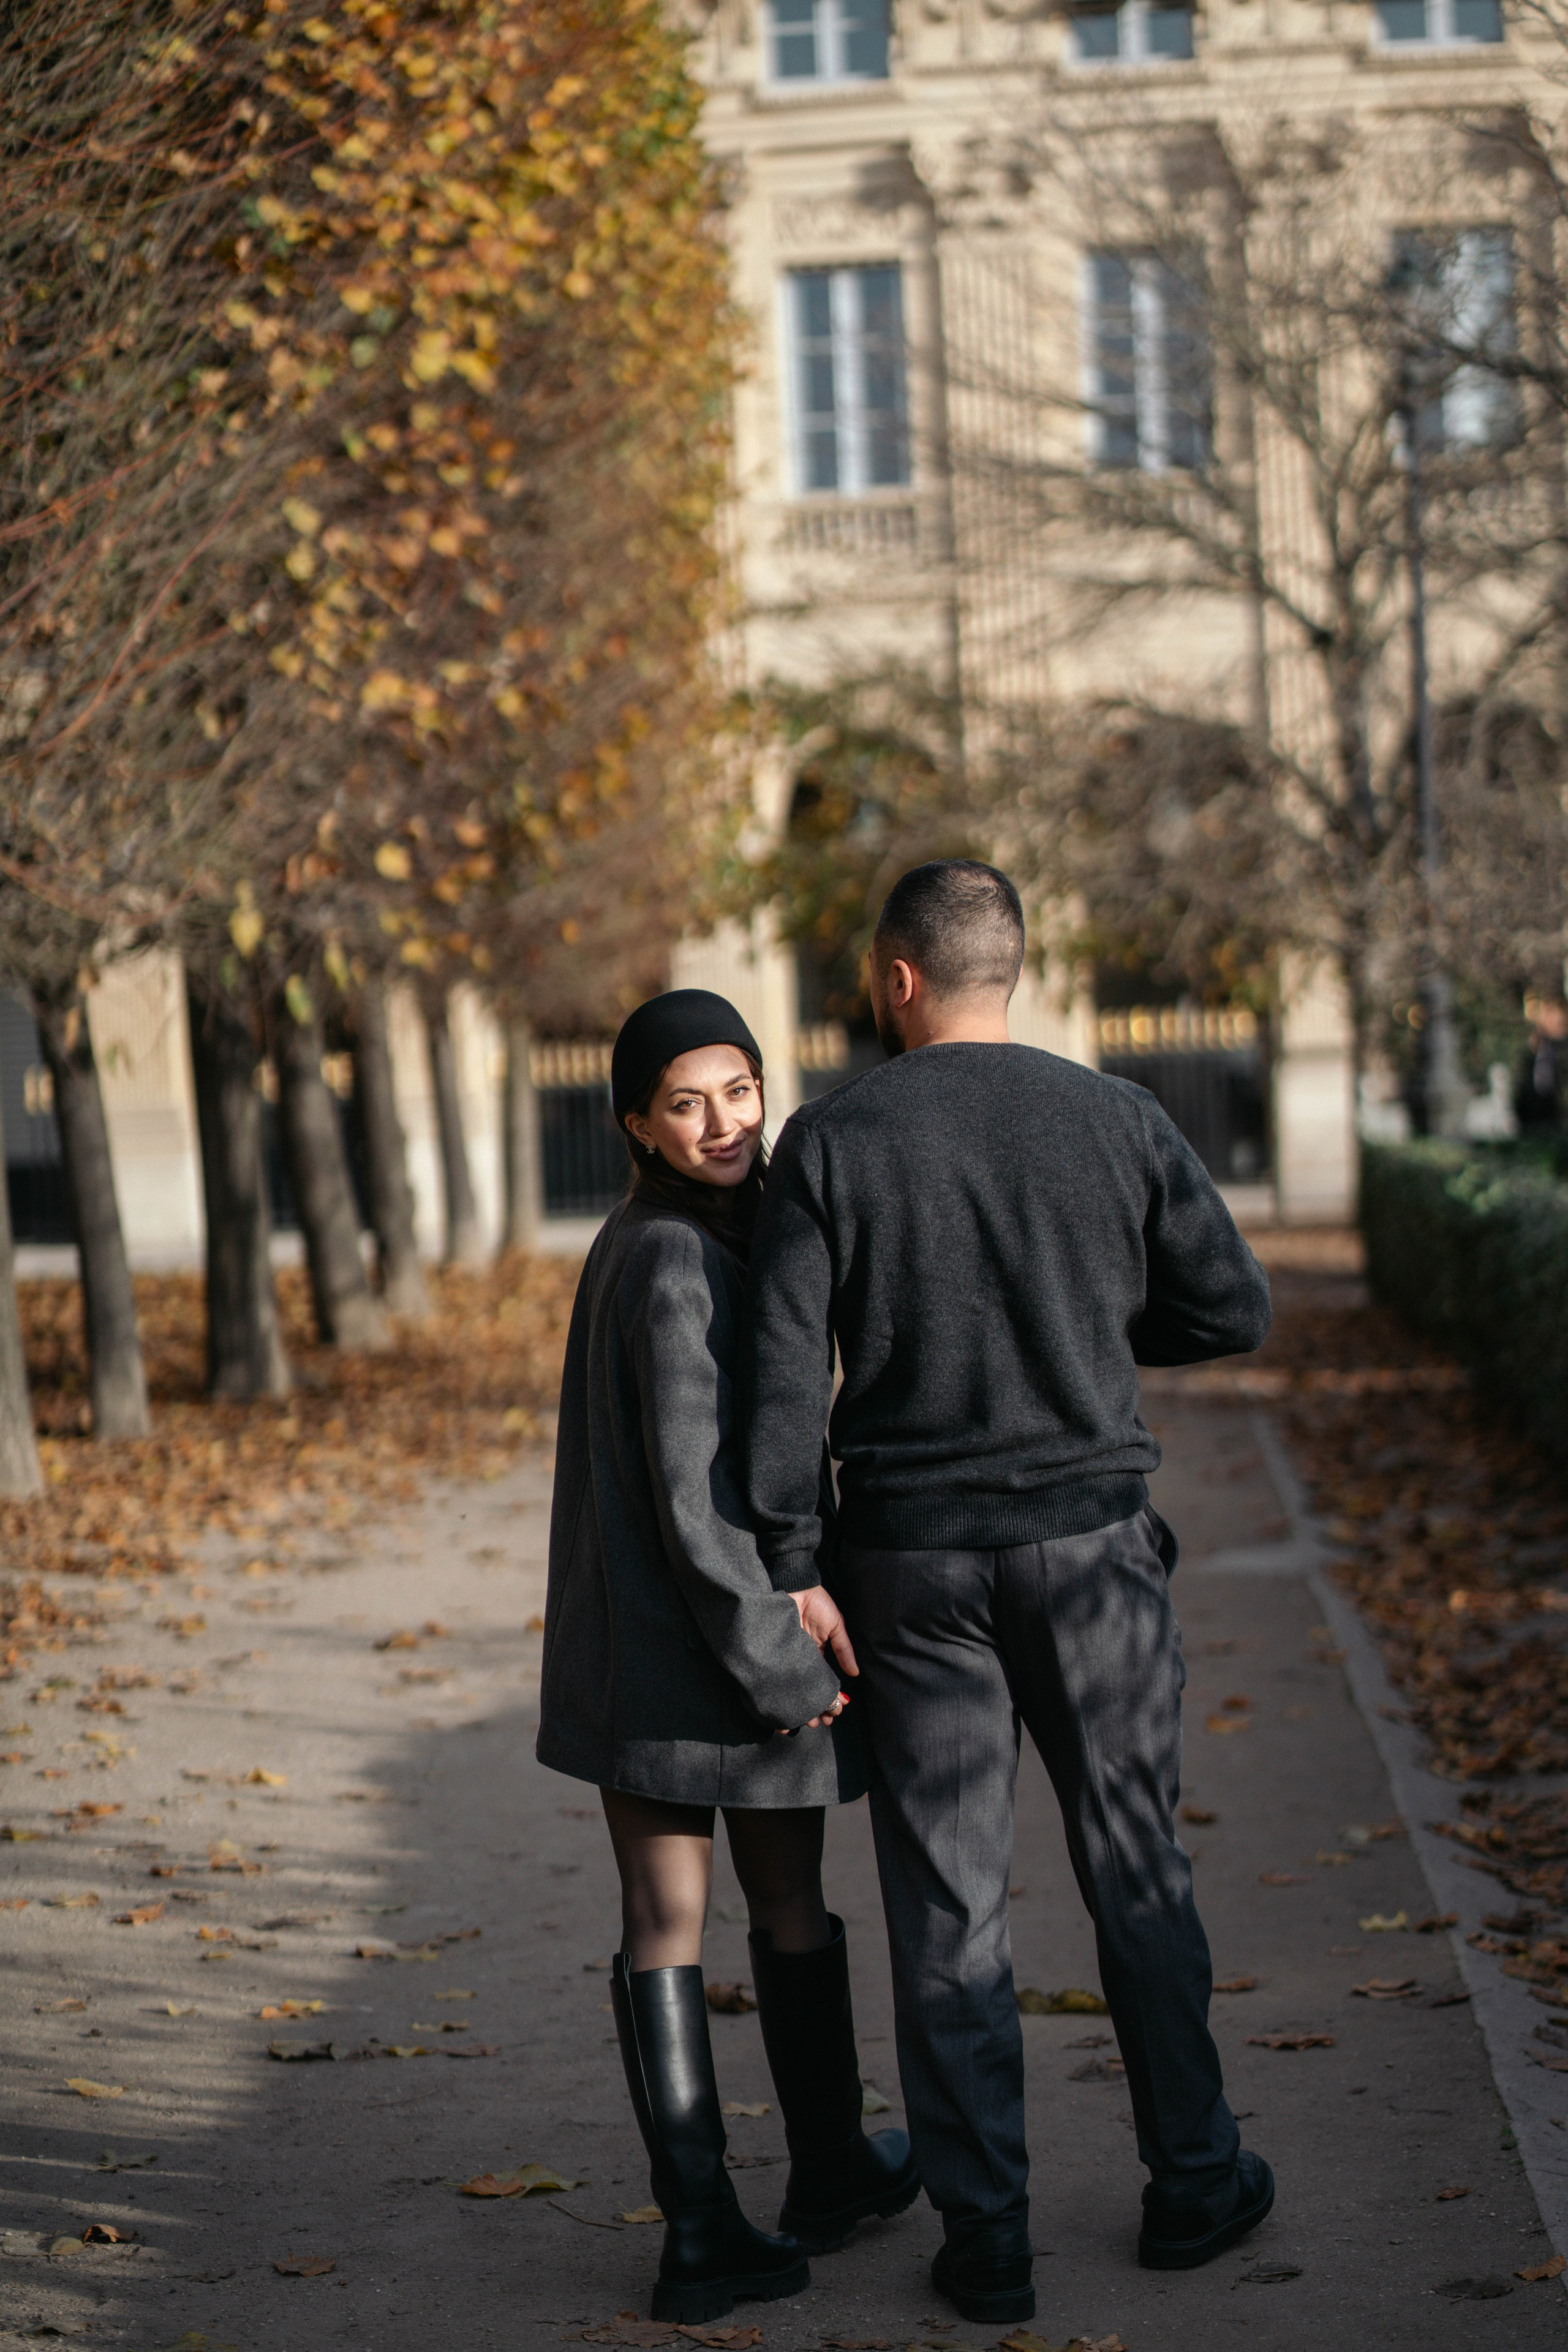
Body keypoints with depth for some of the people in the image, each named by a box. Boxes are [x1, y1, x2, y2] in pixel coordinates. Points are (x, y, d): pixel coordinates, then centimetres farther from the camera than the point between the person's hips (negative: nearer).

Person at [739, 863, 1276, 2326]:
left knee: (946, 1901, 5)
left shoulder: (830, 1142, -6)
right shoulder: (1113, 1120, -2)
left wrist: (793, 1569, -6)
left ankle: (985, 2240, 10)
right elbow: (1233, 1309, 2)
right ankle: (1192, 2184, 25)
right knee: (1134, 1864, 15)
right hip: (1089, 1541, 1)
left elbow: (785, 1367, -10)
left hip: (910, 1559, -1)